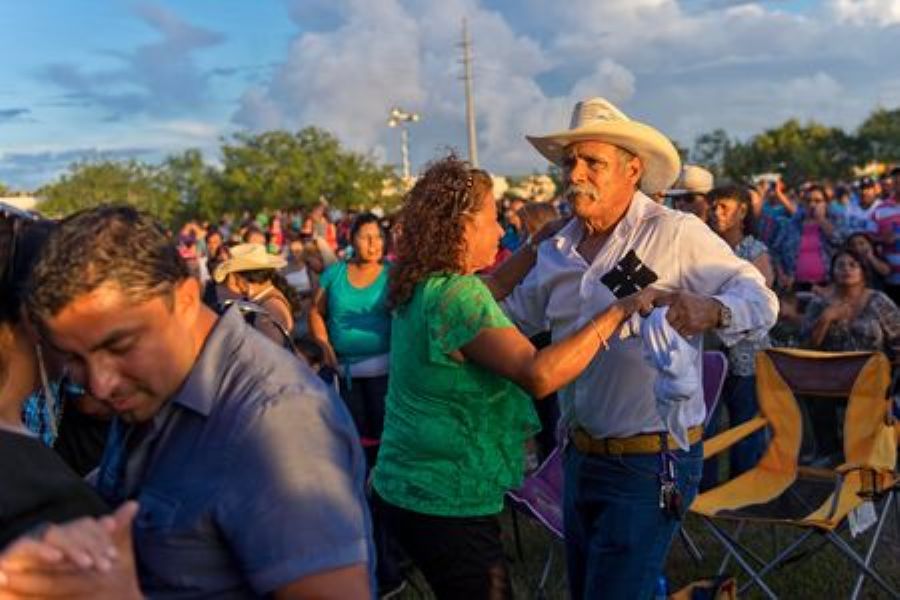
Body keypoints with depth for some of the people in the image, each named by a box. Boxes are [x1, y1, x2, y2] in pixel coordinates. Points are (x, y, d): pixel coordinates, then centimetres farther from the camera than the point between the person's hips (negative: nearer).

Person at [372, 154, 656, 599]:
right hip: (445, 503, -9)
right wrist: (617, 311, -25)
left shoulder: (423, 286, 5)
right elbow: (539, 374, -32)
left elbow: (491, 289, 24)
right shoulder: (457, 294, -23)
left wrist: (540, 242, 19)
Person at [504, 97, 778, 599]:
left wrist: (712, 310, -37)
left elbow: (760, 299, -16)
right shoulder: (557, 251, 5)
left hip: (649, 463, -7)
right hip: (582, 456, 7)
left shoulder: (675, 233, -15)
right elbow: (511, 316, 13)